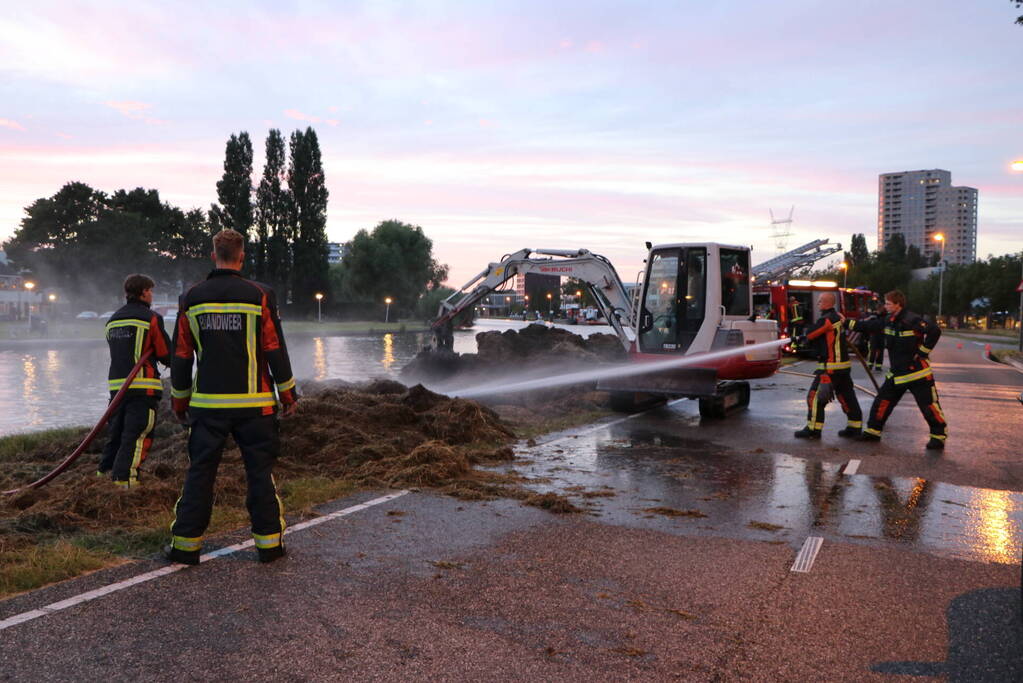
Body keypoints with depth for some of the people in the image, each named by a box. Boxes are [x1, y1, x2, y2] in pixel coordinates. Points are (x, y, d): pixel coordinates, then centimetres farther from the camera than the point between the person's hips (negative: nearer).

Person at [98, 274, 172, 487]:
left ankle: (106, 468, 26)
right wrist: (172, 362, 17)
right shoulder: (150, 318, -6)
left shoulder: (112, 320, 16)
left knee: (117, 428, 19)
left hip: (116, 384, 7)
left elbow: (119, 352, 19)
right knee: (138, 432, -5)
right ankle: (124, 475, -10)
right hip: (143, 386, -7)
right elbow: (166, 353, -5)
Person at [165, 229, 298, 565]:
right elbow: (275, 350, -3)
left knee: (199, 472, 9)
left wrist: (180, 401, 17)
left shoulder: (191, 298, 3)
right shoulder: (260, 295, -5)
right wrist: (288, 394, 7)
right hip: (254, 404, -2)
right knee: (260, 471, 6)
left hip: (207, 404, 2)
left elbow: (181, 356, 7)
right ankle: (269, 542, 11)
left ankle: (186, 544, 14)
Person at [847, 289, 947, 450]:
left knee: (928, 405, -2)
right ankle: (873, 431, 17)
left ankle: (939, 436, 10)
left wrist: (923, 351, -20)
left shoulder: (911, 320, -20)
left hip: (917, 371, -8)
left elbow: (934, 331, -26)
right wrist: (848, 322, 9)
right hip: (896, 372, 8)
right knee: (882, 400, 8)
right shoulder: (888, 320, 5)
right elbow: (869, 326, 14)